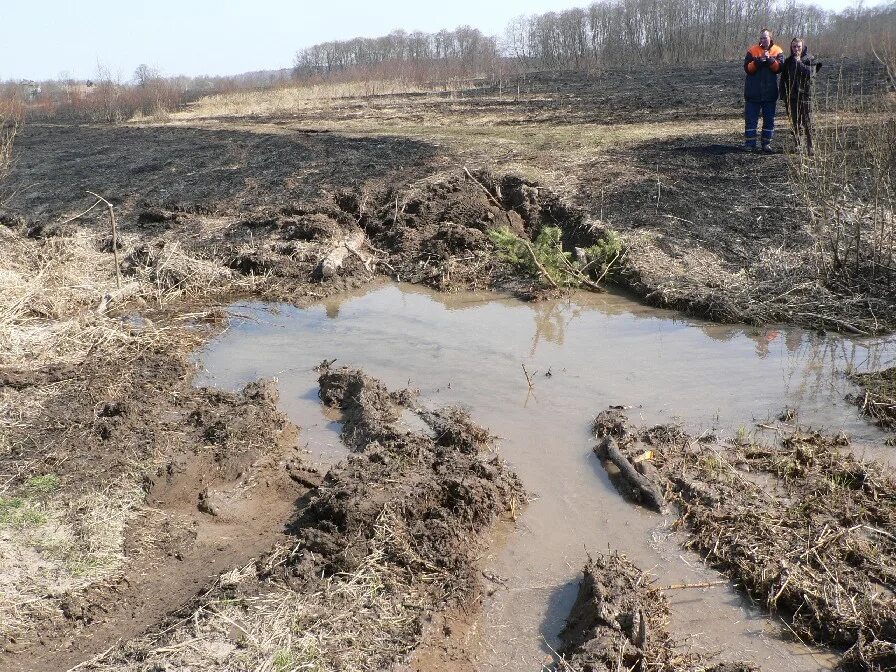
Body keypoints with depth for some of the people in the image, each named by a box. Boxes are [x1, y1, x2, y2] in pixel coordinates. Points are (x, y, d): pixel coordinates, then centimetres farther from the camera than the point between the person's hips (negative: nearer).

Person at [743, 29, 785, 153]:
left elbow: (779, 68, -8)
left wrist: (770, 59, -21)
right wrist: (757, 61, -23)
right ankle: (750, 143, 6)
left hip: (770, 92, 1)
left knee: (769, 119, 7)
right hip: (753, 92, -1)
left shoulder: (777, 51, 3)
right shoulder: (752, 51, 0)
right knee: (751, 119, 0)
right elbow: (747, 68, -8)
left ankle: (767, 143, 16)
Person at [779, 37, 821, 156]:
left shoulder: (810, 59, 1)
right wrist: (783, 94, 3)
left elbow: (810, 73, -16)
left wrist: (799, 63, -12)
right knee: (794, 122, 6)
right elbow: (783, 78, 12)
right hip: (791, 95, 4)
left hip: (805, 94, -4)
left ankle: (810, 147, -3)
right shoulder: (789, 61, 11)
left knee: (807, 122, -7)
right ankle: (798, 145, 15)